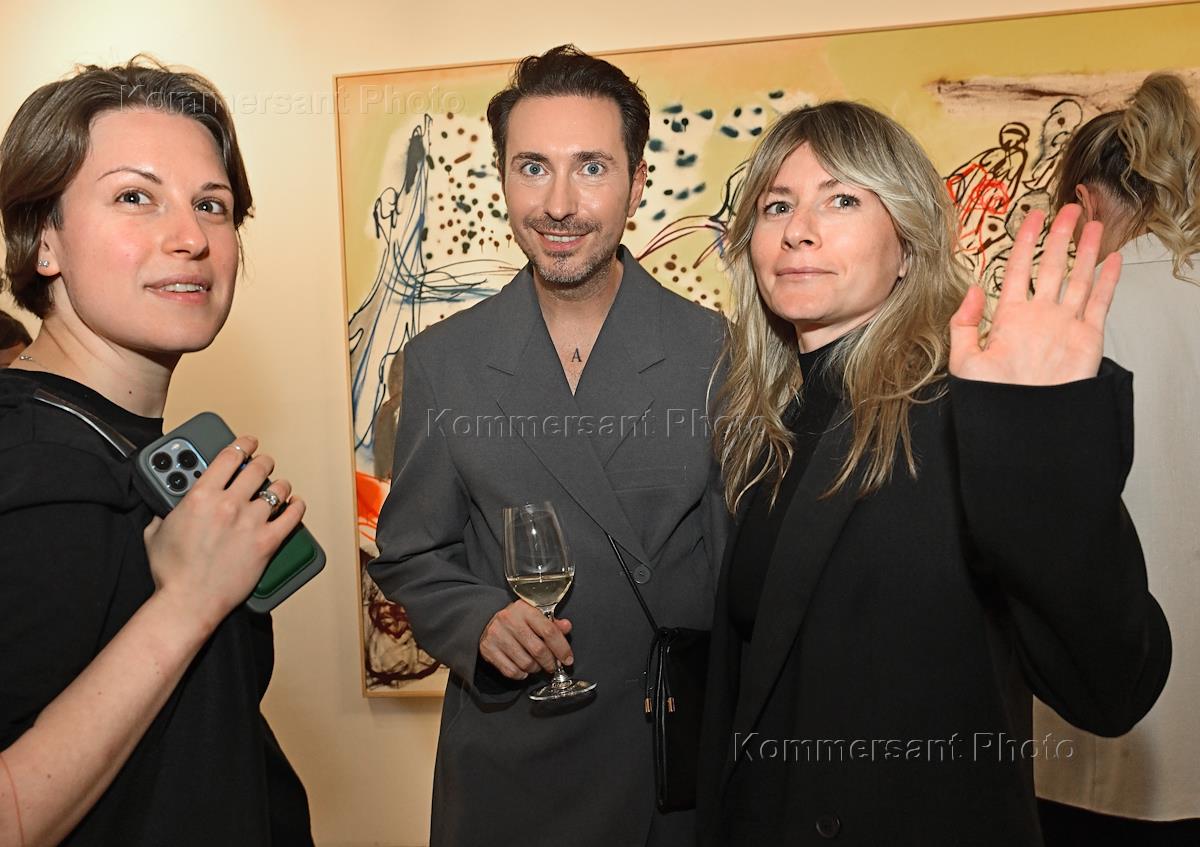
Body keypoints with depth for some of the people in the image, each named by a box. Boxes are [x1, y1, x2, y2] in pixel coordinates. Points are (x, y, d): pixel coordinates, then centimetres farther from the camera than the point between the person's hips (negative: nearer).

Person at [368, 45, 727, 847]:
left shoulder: (718, 352, -8)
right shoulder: (442, 362, -5)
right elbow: (411, 555, 3)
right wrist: (481, 622, -15)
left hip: (689, 759, 0)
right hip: (508, 765, 1)